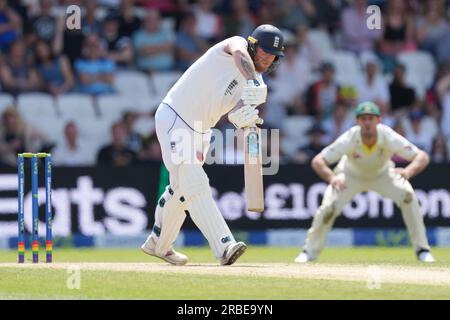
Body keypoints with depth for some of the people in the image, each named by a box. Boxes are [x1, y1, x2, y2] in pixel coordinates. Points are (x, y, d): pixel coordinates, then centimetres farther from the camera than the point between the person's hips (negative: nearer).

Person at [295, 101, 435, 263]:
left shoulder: (388, 137, -35)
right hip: (351, 175, 0)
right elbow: (317, 161, -37)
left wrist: (408, 171, -62)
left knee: (407, 195, -22)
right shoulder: (349, 139, -35)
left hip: (383, 174, 1)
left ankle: (422, 249, -9)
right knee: (328, 206, -18)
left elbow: (422, 157, -39)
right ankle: (310, 250, 7)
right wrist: (331, 177, -59)